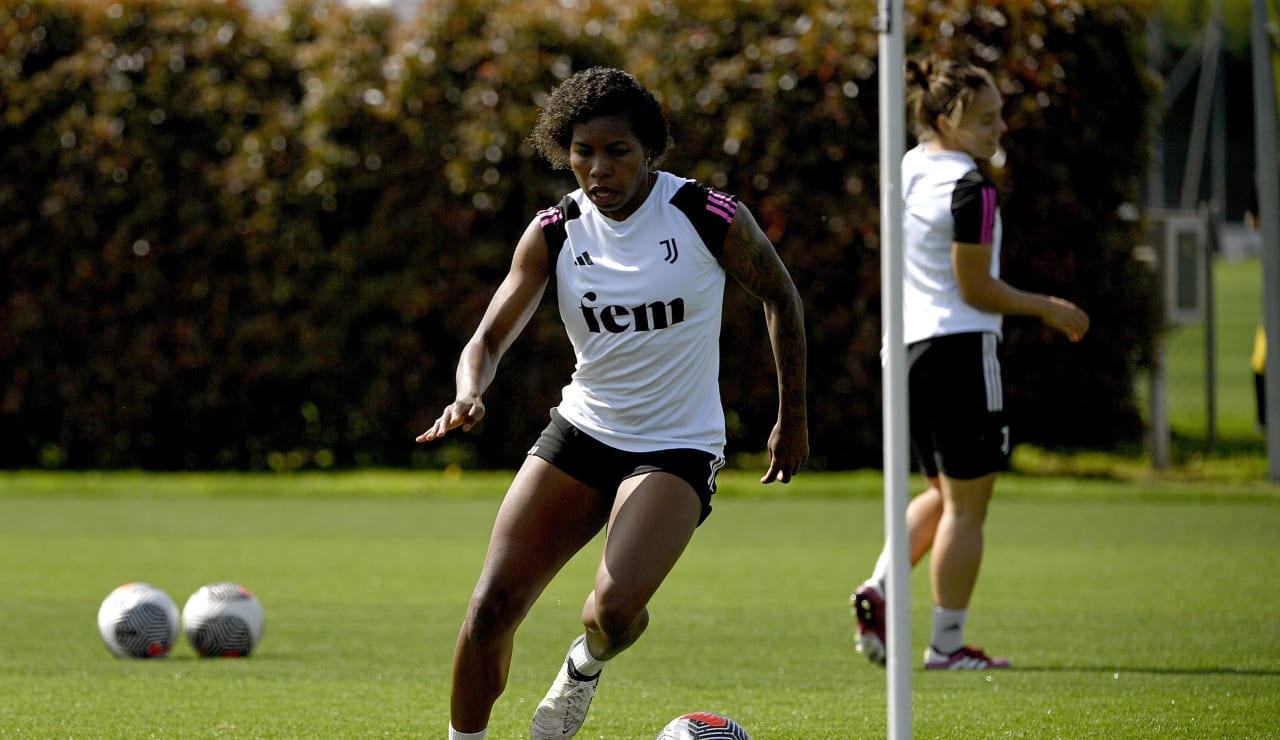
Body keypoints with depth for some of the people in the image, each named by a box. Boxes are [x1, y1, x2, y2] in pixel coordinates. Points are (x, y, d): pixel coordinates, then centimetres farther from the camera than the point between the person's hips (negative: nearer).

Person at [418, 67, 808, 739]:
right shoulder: (554, 232, -4)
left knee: (615, 608, -25)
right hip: (581, 431, 3)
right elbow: (490, 337, -3)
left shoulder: (710, 218, -13)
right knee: (491, 608, -6)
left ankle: (587, 662, 12)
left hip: (677, 448, -3)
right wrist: (470, 394, -26)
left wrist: (792, 417, 8)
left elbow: (780, 297, 4)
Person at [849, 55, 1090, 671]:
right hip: (962, 346, -9)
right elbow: (977, 289, -15)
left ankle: (879, 591, 4)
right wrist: (1048, 309, -3)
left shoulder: (906, 170, 9)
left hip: (912, 345, 9)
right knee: (966, 505, 0)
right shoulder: (970, 188, -17)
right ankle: (947, 644, 2)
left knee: (944, 494, 21)